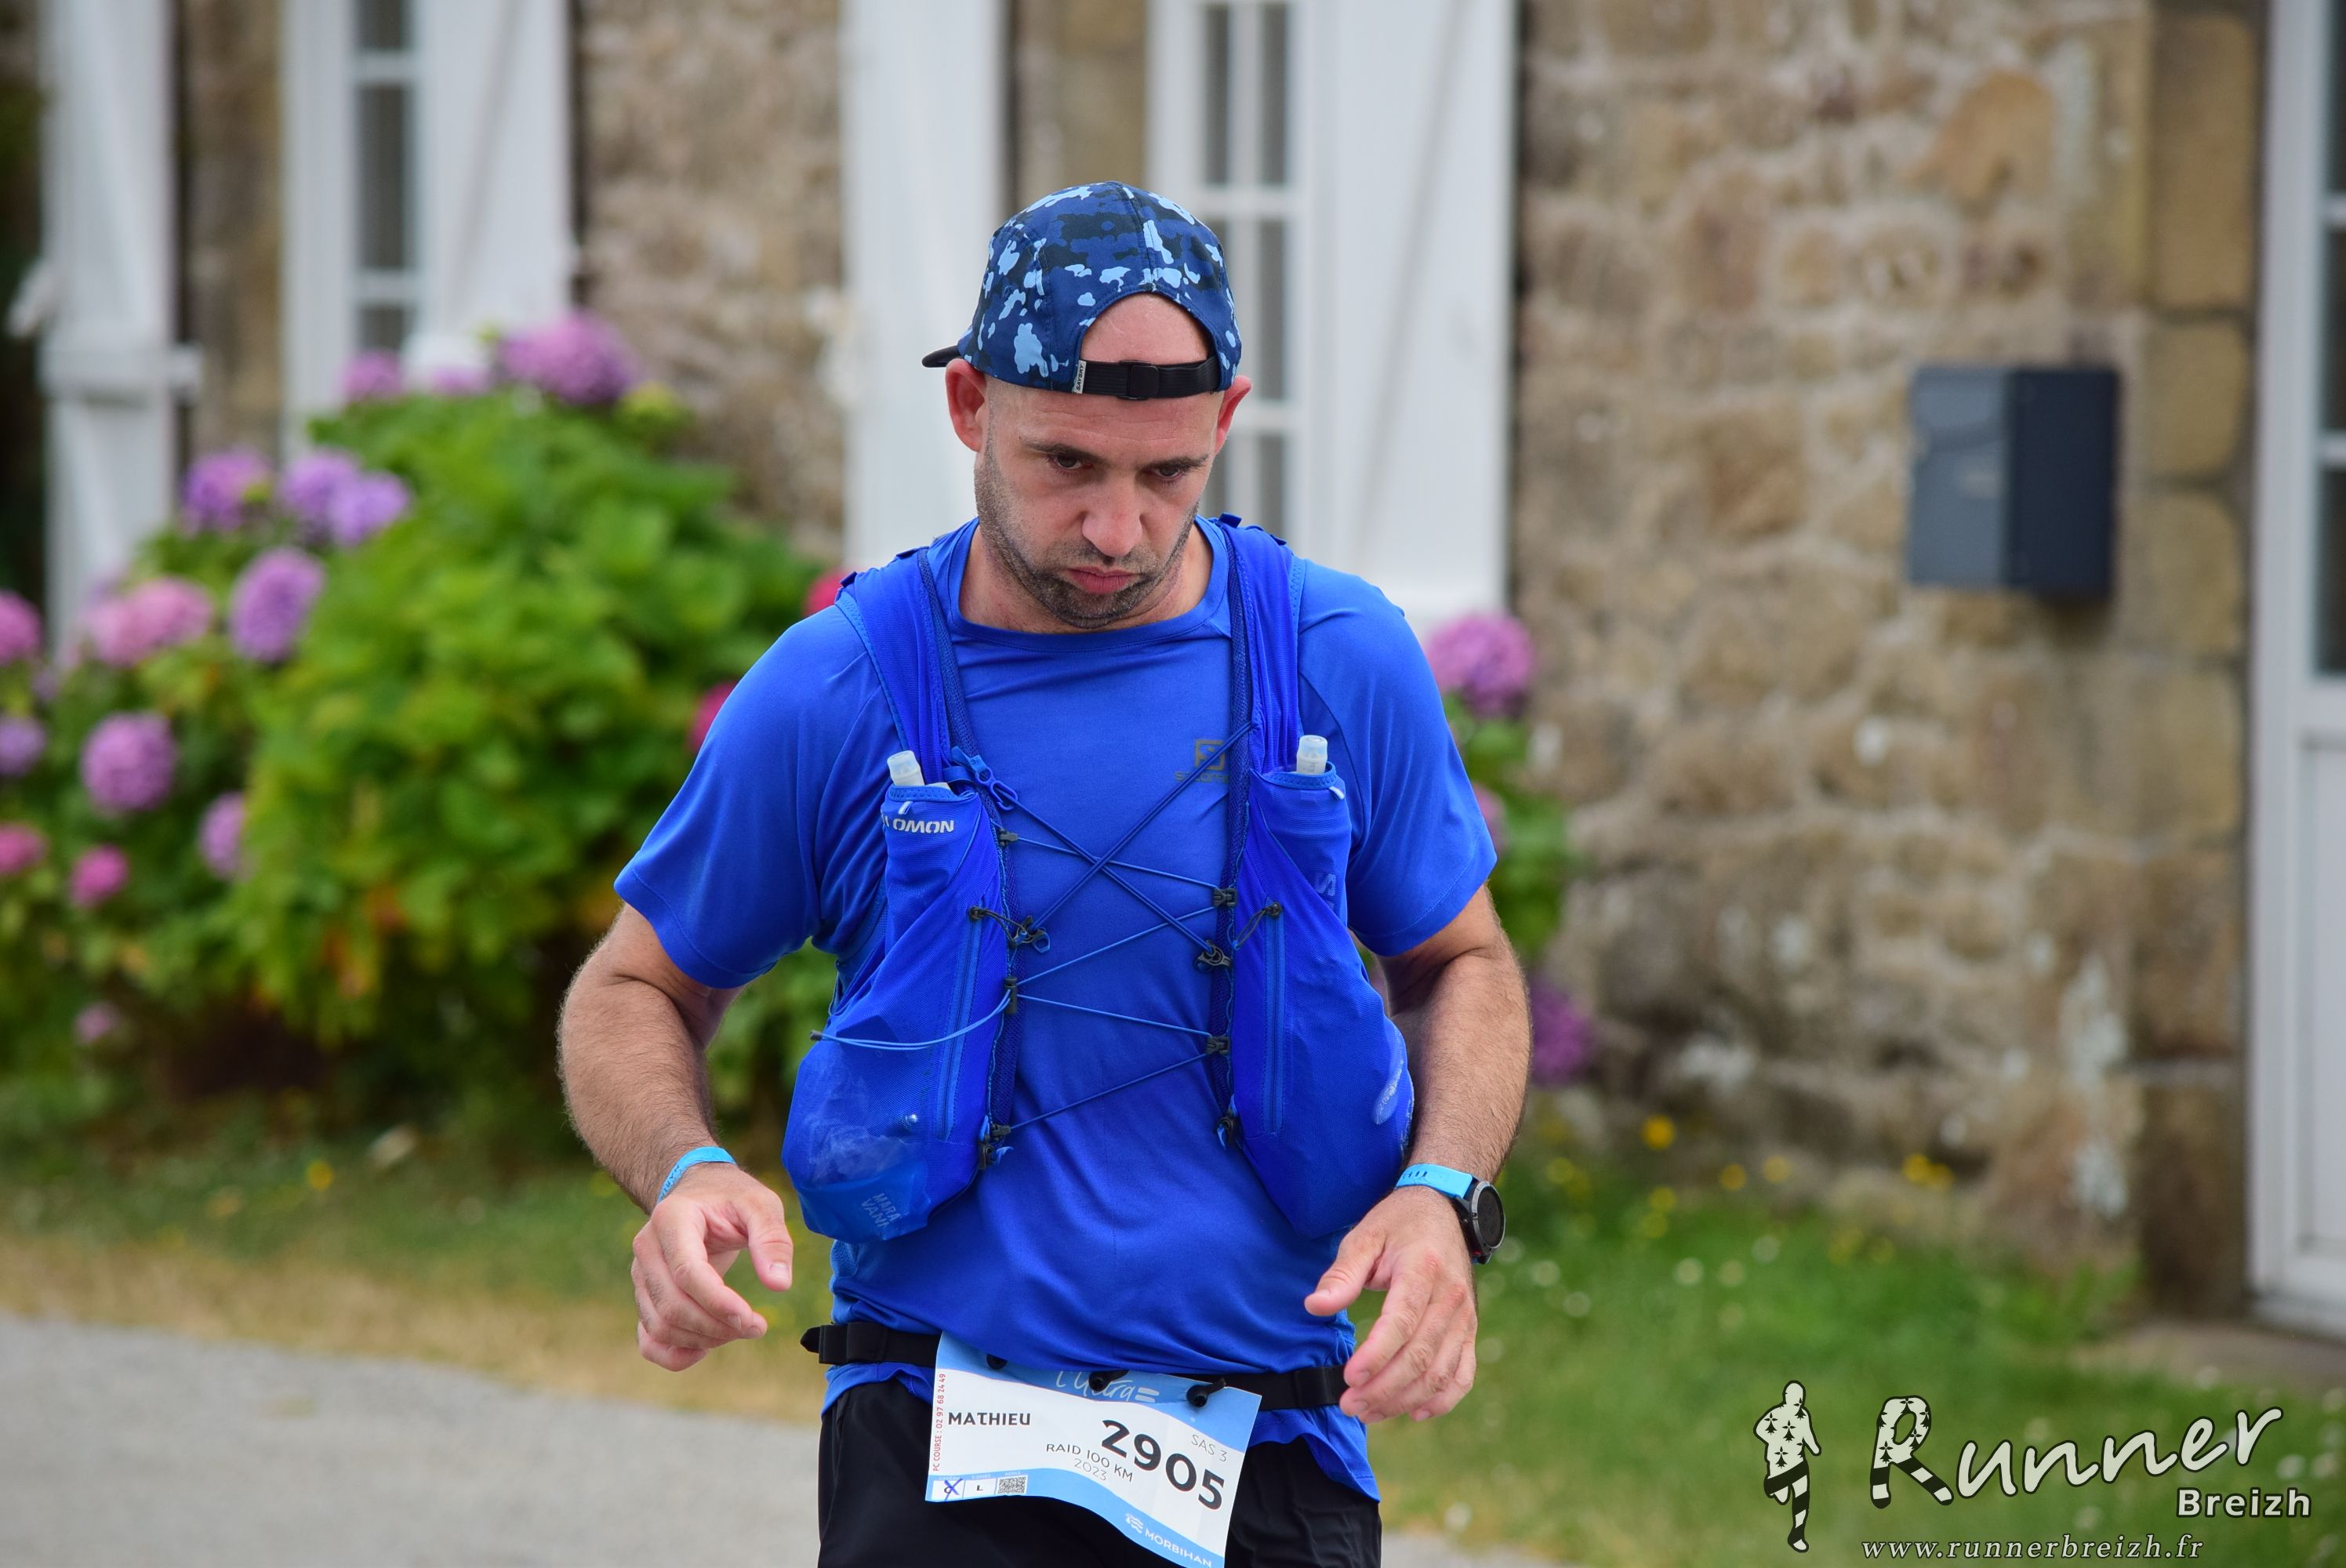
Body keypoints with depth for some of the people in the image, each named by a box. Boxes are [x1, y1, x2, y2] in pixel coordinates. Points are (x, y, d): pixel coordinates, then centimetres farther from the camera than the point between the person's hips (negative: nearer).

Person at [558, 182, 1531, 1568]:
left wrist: (1443, 1195, -4)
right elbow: (635, 993, 8)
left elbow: (1463, 964, 15)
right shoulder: (834, 693, -4)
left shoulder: (1345, 662, 1)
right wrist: (687, 1176, -13)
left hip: (1271, 1455, 2)